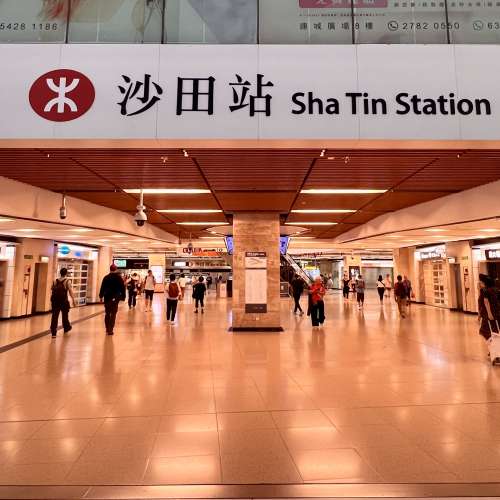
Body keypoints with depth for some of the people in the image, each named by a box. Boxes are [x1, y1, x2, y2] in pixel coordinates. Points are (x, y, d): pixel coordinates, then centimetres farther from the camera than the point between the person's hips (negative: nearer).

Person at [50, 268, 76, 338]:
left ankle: (53, 332, -1)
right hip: (64, 301, -3)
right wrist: (73, 301, -7)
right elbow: (70, 292, -10)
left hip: (55, 301, 3)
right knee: (65, 315, 15)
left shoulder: (55, 281, 9)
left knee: (54, 316, 2)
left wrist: (52, 300, 24)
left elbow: (52, 291, 12)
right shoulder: (67, 281, -5)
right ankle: (66, 328, 35)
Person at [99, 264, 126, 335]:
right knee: (113, 314, 0)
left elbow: (102, 287, 3)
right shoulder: (119, 277, 0)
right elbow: (122, 288, 0)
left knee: (107, 313, 15)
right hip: (115, 298, -2)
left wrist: (101, 296, 13)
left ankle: (107, 329, 22)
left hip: (107, 297, 2)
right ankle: (110, 330, -6)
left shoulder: (106, 277, 2)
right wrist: (123, 296, 6)